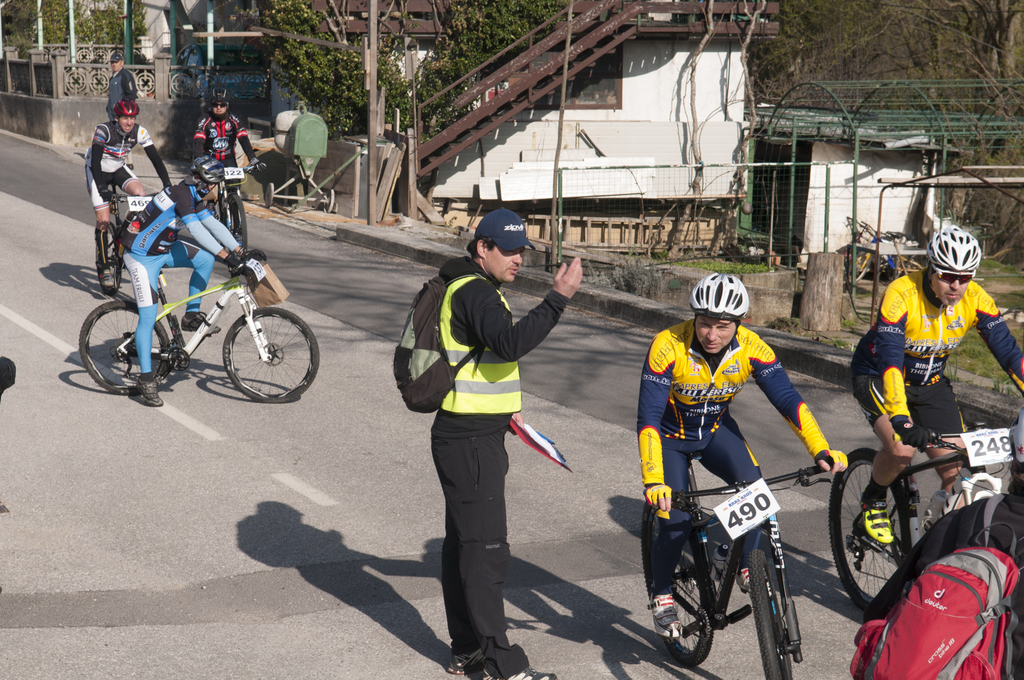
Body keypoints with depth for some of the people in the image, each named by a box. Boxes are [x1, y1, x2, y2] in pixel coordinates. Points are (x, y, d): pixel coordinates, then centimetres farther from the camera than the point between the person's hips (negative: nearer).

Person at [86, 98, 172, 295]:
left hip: (118, 169, 4)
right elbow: (96, 159, -32)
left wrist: (167, 184, -25)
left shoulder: (140, 132, -15)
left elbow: (155, 158, -15)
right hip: (97, 170, -4)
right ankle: (104, 267, -1)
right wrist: (101, 187, -42)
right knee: (103, 220, -12)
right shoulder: (104, 130, -27)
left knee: (141, 192, -26)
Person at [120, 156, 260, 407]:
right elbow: (197, 231, -31)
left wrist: (241, 252, 0)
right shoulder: (181, 193, -24)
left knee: (205, 260, -3)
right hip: (141, 256, -9)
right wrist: (227, 257, -34)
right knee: (148, 318, -11)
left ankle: (191, 315, 10)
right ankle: (146, 380, -5)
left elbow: (213, 225, 7)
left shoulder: (194, 196, 4)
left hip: (162, 250, 9)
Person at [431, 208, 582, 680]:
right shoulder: (475, 292, -17)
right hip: (470, 442, -11)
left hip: (468, 437, 11)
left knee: (462, 544, 15)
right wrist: (559, 298, -33)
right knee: (486, 551, -7)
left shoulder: (466, 288, 17)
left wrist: (500, 406, 24)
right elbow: (510, 342, -35)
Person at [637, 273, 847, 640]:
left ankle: (747, 567, -1)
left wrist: (821, 450, -34)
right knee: (676, 522, -14)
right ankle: (661, 596, 11)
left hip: (716, 429, 3)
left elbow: (788, 399, -22)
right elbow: (648, 417, -34)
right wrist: (654, 480, -45)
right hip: (671, 434, -3)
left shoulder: (751, 347, -23)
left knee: (753, 487, -23)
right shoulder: (668, 346, -32)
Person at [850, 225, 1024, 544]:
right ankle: (872, 502, 1)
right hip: (877, 377, -4)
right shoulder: (901, 294, -31)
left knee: (956, 472, -7)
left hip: (931, 383, 5)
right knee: (902, 450, -29)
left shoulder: (975, 299, -17)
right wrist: (901, 418, -50)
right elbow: (890, 360, -38)